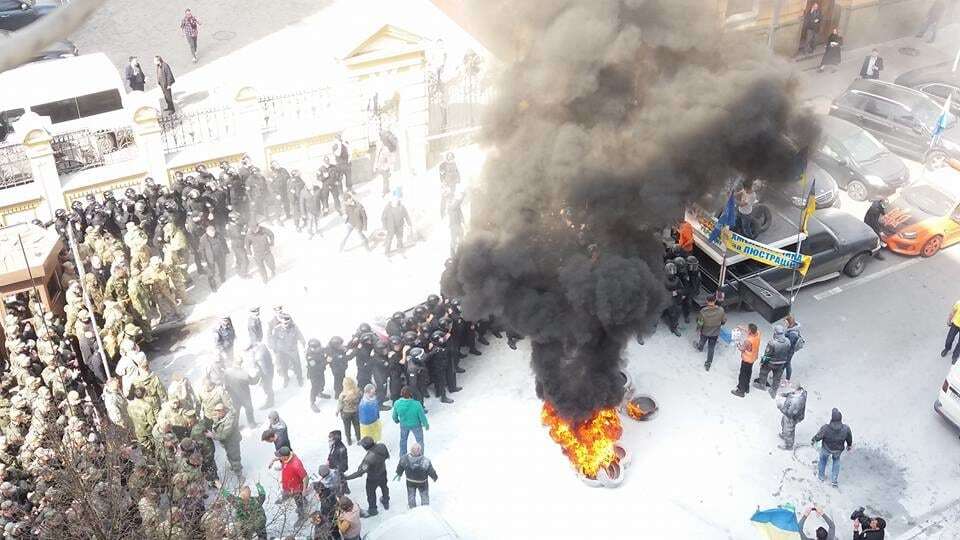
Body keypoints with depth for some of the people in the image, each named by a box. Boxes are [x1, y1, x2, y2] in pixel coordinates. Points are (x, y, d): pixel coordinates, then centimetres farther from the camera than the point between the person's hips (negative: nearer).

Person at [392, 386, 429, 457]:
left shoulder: (397, 403, -27)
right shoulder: (416, 404, -35)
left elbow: (394, 415, -7)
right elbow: (422, 416, -20)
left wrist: (396, 420, 17)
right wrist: (426, 424, 0)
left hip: (404, 425, 3)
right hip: (416, 426, -3)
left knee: (403, 440, 30)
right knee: (420, 441, 23)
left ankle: (402, 456, 48)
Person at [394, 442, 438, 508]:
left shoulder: (404, 459, -28)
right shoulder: (425, 461, -37)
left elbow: (400, 467, -7)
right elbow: (431, 471, -21)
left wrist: (399, 474, 17)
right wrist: (434, 477, 3)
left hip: (410, 482, 2)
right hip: (422, 482, -2)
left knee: (411, 496, 27)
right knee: (424, 496, 24)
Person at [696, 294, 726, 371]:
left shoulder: (703, 311, -31)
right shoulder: (721, 310, -26)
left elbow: (700, 323, -20)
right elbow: (724, 320, -9)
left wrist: (698, 327, 2)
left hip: (705, 332, 0)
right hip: (715, 333, 0)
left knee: (702, 341, 33)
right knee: (711, 348, 17)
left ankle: (700, 347, 65)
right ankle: (708, 364, 27)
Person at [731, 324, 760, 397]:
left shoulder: (748, 341, -36)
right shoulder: (758, 333, -15)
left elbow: (742, 348, -20)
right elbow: (750, 332, 8)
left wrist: (738, 344, -2)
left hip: (746, 359, -8)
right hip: (753, 358, 8)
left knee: (743, 375, 9)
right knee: (748, 373, 26)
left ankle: (741, 391, 22)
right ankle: (746, 388, 43)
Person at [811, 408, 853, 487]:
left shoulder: (825, 428, -38)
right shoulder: (846, 429, -32)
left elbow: (818, 436, -19)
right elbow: (849, 439, -11)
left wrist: (812, 441, 4)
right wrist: (849, 445, 13)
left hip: (826, 449, -1)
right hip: (838, 450, 1)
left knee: (823, 459, 31)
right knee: (836, 460, 33)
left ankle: (820, 476, 53)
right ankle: (834, 480, 42)